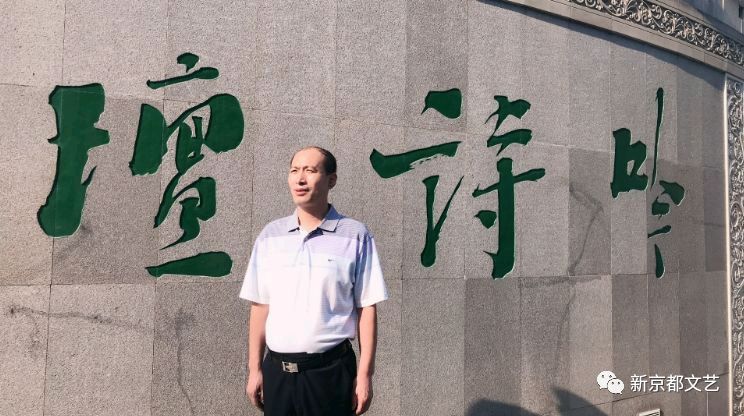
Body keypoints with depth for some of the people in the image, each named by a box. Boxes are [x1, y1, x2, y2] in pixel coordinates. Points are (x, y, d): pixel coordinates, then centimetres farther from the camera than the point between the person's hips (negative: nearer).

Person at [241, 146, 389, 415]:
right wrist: (254, 369, 6)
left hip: (331, 370, -3)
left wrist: (364, 375, -7)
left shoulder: (354, 236, -6)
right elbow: (260, 305, 7)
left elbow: (366, 308, -5)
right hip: (276, 370, 3)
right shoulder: (270, 235, 5)